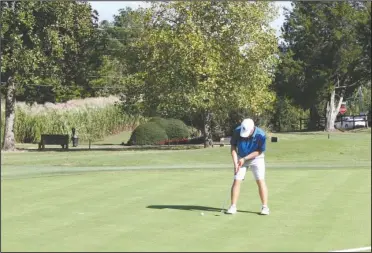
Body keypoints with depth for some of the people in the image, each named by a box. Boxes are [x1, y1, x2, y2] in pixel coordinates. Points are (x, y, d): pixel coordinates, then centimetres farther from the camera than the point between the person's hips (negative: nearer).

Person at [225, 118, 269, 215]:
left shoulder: (261, 135, -28)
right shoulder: (237, 131, -22)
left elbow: (259, 151, -16)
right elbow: (233, 147, -10)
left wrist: (245, 158, -20)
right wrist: (235, 162, -18)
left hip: (256, 158, -2)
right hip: (241, 158, 2)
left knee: (260, 181, -9)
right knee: (236, 181, -5)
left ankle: (265, 207, -3)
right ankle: (233, 207, 1)